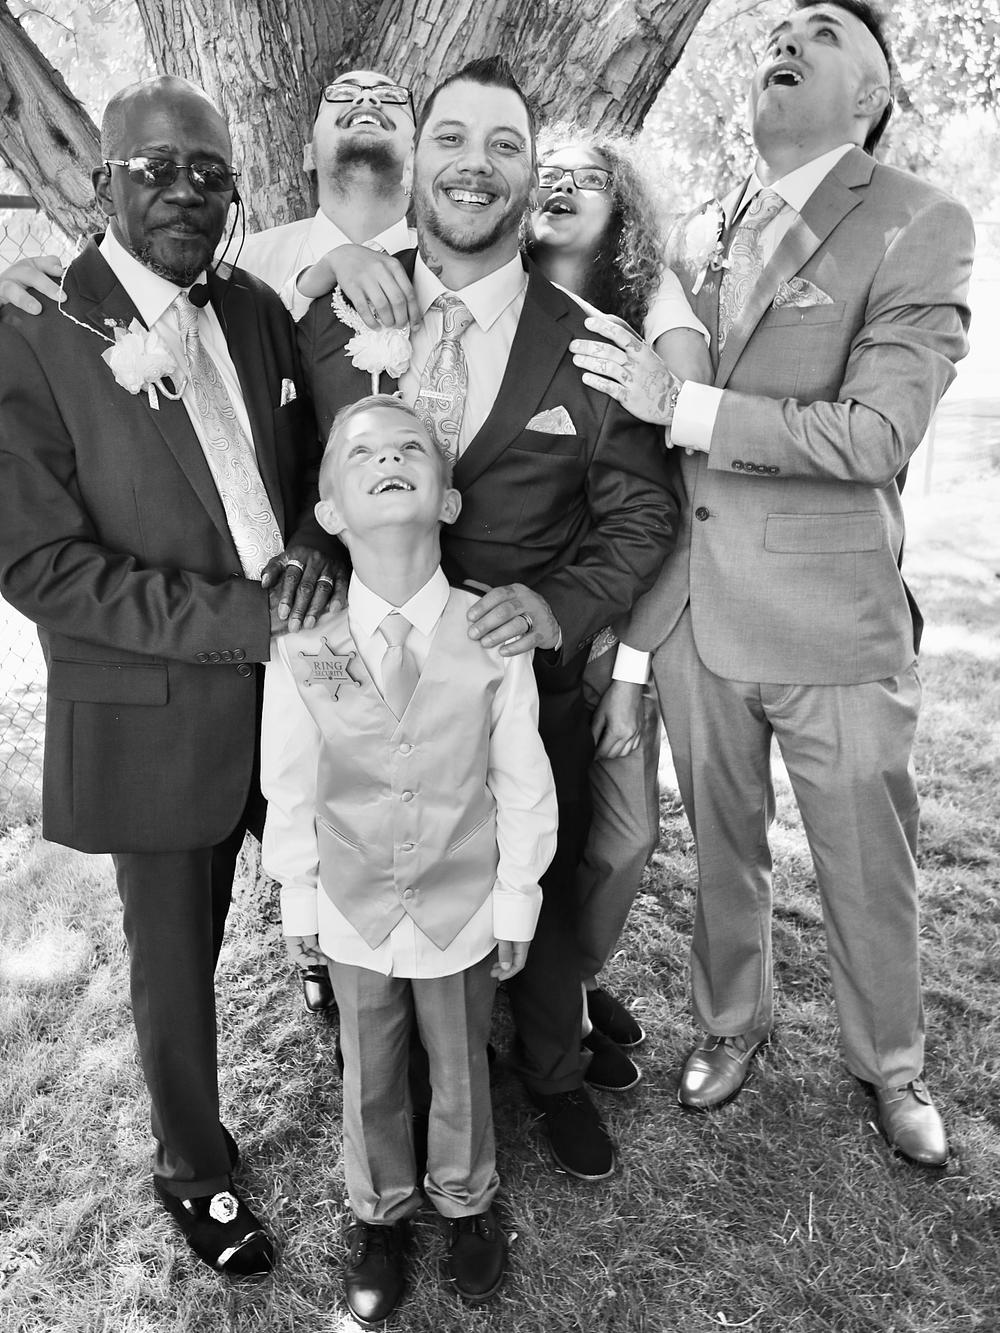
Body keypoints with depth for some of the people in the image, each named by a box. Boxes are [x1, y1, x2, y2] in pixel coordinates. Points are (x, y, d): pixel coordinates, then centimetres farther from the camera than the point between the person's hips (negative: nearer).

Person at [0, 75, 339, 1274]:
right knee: (174, 959, 15)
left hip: (299, 678, 4)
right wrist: (240, 617, -22)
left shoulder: (256, 311, 3)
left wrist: (311, 545, -10)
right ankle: (195, 1169, 40)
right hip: (156, 715, -4)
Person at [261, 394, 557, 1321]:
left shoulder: (494, 636, -18)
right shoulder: (302, 647, -15)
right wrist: (298, 900, 4)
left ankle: (465, 1200, 49)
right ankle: (378, 1212, 48)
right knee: (369, 1078, 20)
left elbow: (522, 783, -8)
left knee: (460, 1069, 21)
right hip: (354, 913, 1)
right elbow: (290, 789, -4)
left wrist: (517, 901, -1)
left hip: (464, 908, 0)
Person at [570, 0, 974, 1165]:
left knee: (868, 873, 12)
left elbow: (877, 432, -19)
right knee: (720, 847, 19)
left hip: (832, 626, -4)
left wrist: (680, 406, -19)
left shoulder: (918, 227, -7)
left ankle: (889, 1064, 39)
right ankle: (730, 1023, 44)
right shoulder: (701, 232, 9)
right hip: (691, 611, 4)